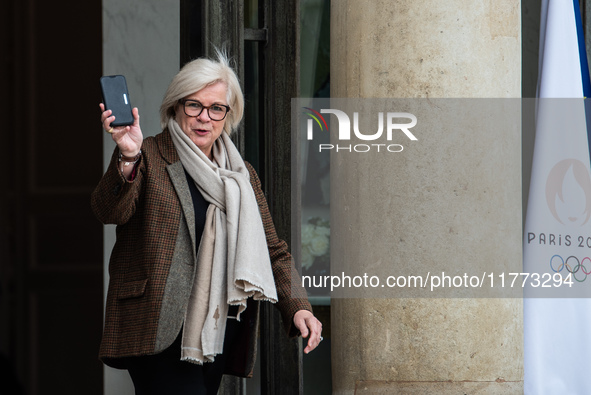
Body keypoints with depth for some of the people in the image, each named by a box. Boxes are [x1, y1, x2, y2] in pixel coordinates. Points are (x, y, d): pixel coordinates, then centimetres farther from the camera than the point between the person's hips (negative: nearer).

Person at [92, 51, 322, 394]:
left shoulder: (243, 175, 18)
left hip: (218, 337, 6)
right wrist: (128, 159, -33)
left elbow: (273, 250, 18)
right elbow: (109, 211, -14)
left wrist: (297, 307, 2)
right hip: (160, 332, -5)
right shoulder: (148, 159, 2)